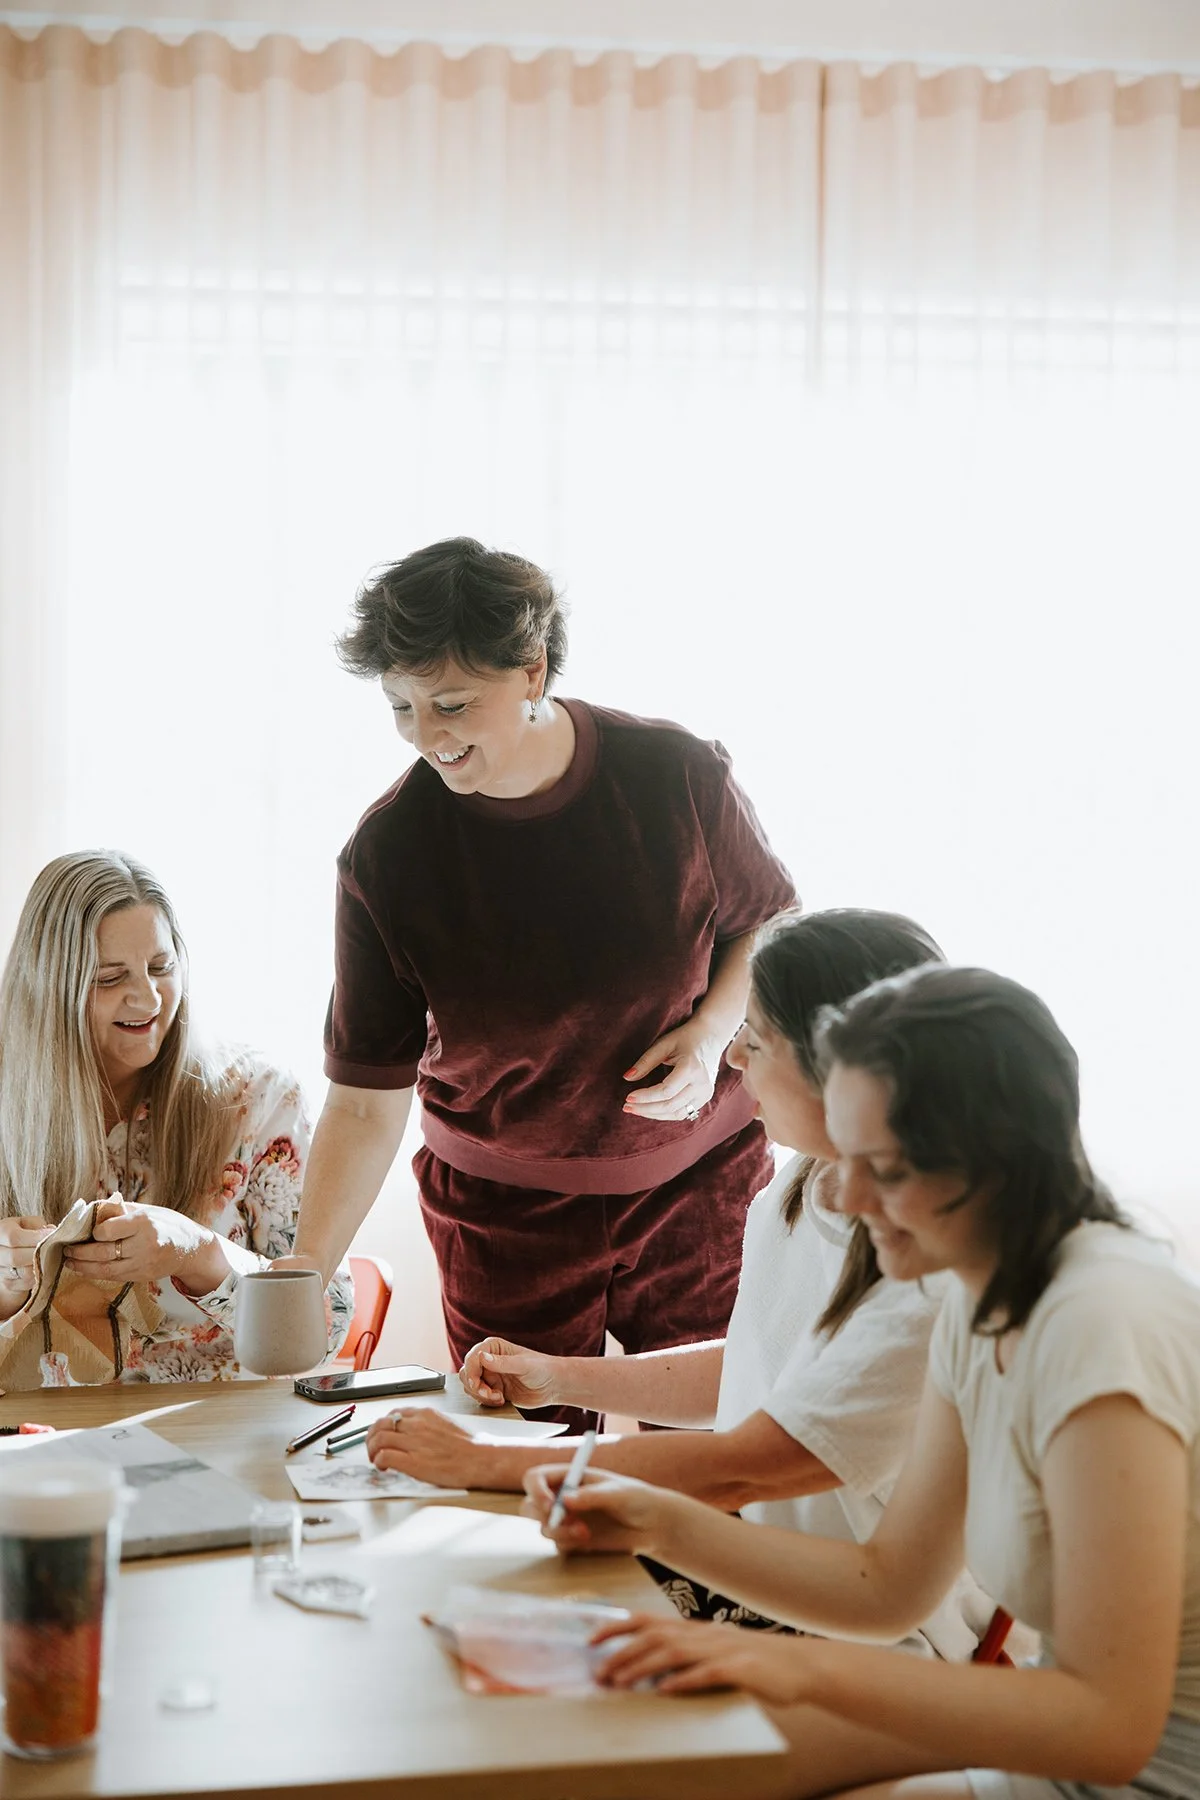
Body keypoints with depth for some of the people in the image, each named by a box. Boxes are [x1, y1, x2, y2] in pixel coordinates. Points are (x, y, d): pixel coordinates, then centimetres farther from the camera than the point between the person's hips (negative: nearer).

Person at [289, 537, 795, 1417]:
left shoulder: (676, 776, -14)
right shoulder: (387, 855, -15)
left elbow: (772, 921, 5)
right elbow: (366, 1100, -12)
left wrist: (712, 1030, -14)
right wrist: (302, 1278, -21)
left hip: (700, 1184, 0)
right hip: (505, 1215, 0)